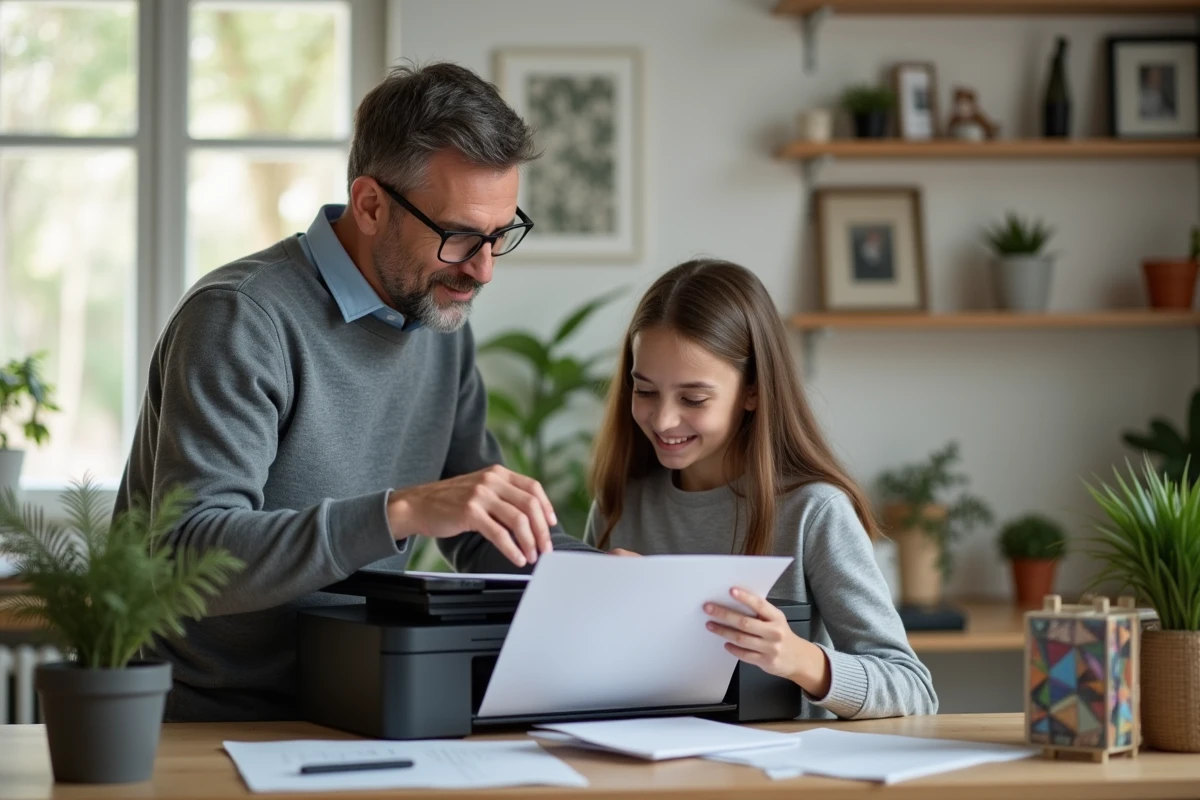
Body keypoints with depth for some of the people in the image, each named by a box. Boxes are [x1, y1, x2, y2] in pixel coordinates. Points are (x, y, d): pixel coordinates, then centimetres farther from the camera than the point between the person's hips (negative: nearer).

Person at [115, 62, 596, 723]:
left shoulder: (443, 322, 9)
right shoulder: (240, 319, -16)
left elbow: (481, 538, 17)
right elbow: (190, 555, -26)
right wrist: (403, 511, -35)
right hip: (198, 730, -6)